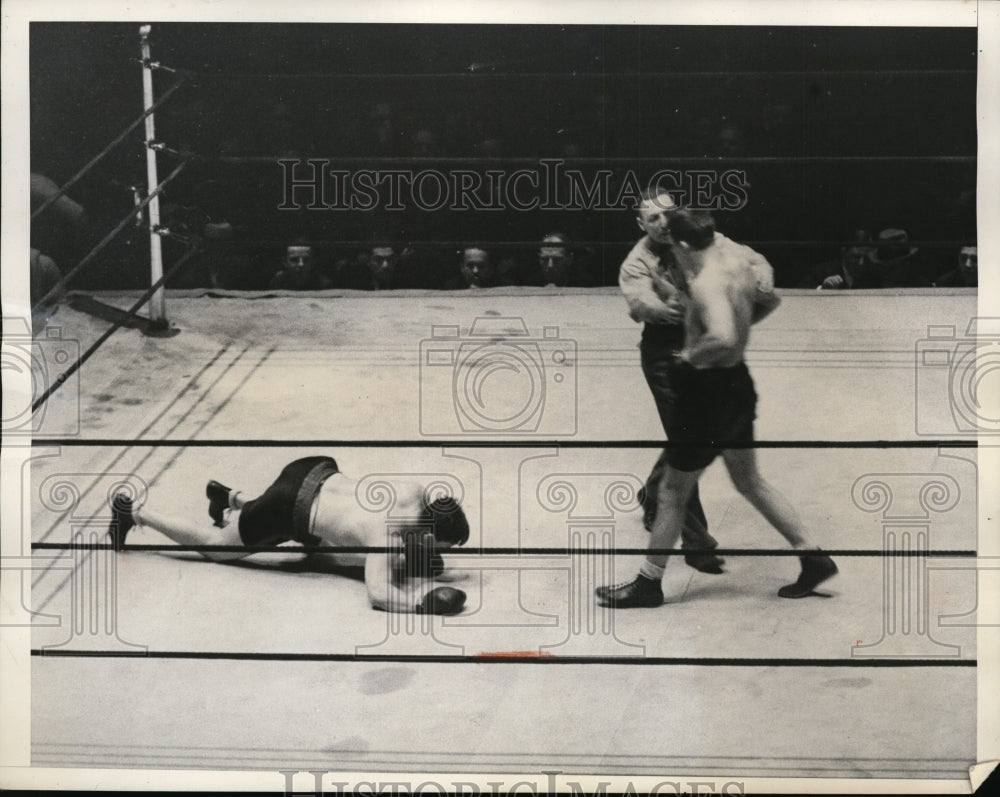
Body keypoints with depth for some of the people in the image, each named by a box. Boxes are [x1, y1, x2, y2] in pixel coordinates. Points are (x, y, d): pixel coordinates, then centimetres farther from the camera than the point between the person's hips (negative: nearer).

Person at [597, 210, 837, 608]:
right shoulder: (737, 257, -1)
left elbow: (723, 339, -42)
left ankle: (648, 582, 18)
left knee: (673, 491, 6)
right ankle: (813, 557, 26)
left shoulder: (707, 283, -27)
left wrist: (691, 356, -25)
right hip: (737, 382, 9)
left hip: (708, 392, -9)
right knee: (749, 481, 23)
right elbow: (771, 300, 15)